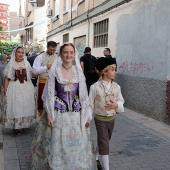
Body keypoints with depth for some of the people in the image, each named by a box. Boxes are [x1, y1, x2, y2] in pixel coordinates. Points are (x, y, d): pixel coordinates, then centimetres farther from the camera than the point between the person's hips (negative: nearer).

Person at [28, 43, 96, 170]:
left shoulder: (78, 71, 4)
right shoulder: (54, 71, -3)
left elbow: (84, 94, 6)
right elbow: (49, 94, -3)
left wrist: (87, 115, 5)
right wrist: (48, 114, -8)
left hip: (76, 114, 3)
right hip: (58, 113, -2)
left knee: (77, 144, 9)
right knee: (57, 144, 5)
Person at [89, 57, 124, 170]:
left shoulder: (116, 86, -3)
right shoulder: (95, 87, -15)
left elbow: (121, 101, 3)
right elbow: (90, 104, -8)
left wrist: (116, 105, -18)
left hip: (112, 118, 5)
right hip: (100, 118, -5)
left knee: (103, 141, 20)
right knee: (105, 143, -2)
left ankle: (95, 159, 43)